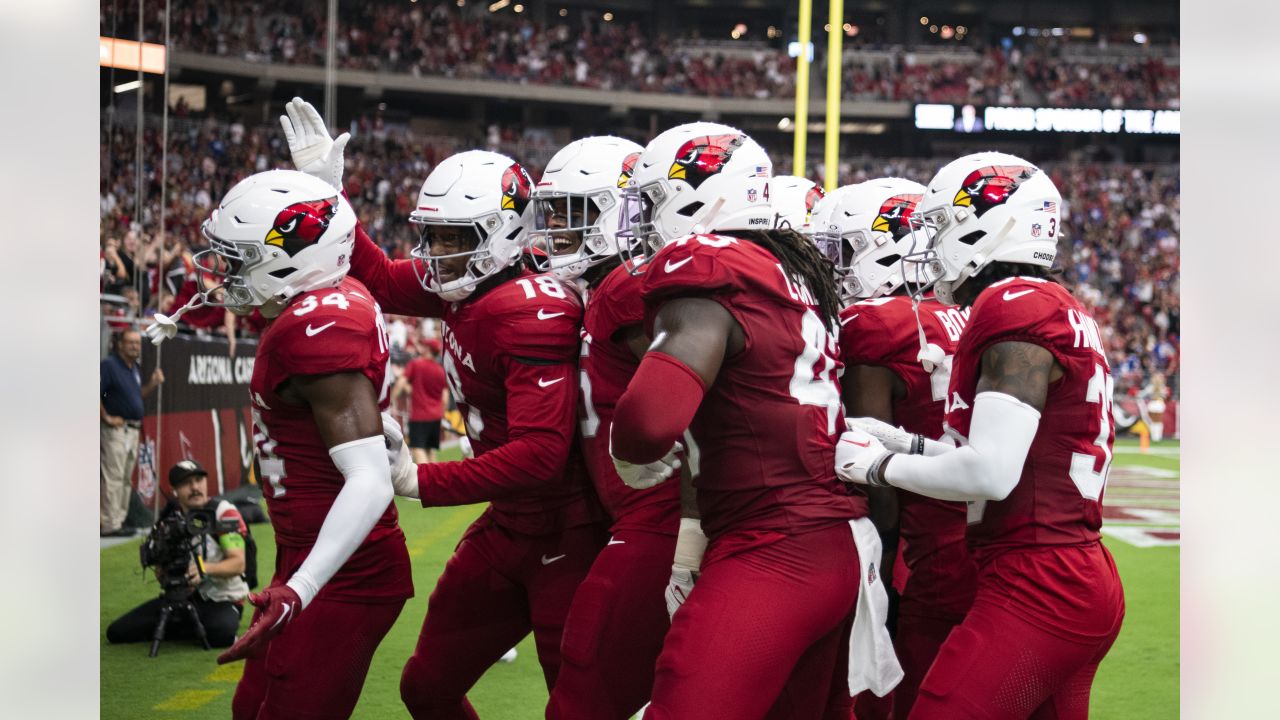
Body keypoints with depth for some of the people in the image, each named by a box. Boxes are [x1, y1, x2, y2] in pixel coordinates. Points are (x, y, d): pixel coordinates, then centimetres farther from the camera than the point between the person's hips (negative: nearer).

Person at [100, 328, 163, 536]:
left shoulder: (135, 369, 15)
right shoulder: (109, 365, -12)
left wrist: (153, 384, 7)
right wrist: (106, 417, -15)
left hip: (133, 430, 9)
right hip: (115, 429, -9)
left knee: (126, 479, 13)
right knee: (113, 478, -9)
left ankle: (119, 520, 20)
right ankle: (109, 525, -8)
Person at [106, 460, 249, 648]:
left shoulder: (223, 512, -11)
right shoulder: (169, 517, 5)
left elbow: (238, 563, -19)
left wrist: (206, 568, -37)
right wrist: (162, 573, -18)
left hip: (221, 601, -5)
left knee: (222, 633, -40)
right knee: (117, 632, -8)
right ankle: (200, 630, 1)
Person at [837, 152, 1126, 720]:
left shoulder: (1016, 308, -13)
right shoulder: (1063, 314, 16)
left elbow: (991, 474, -20)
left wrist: (879, 467, -6)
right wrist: (905, 444, 15)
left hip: (1036, 587, -10)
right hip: (1086, 582, 10)